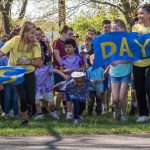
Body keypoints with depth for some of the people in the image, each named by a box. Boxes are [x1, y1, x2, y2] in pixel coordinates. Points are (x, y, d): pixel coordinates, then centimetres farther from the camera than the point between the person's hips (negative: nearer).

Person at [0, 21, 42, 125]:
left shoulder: (35, 44, -15)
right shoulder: (15, 41, -20)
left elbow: (39, 63, -18)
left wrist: (28, 61, -35)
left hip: (29, 73, 1)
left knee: (31, 99, -6)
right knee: (23, 97, -10)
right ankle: (24, 118, 18)